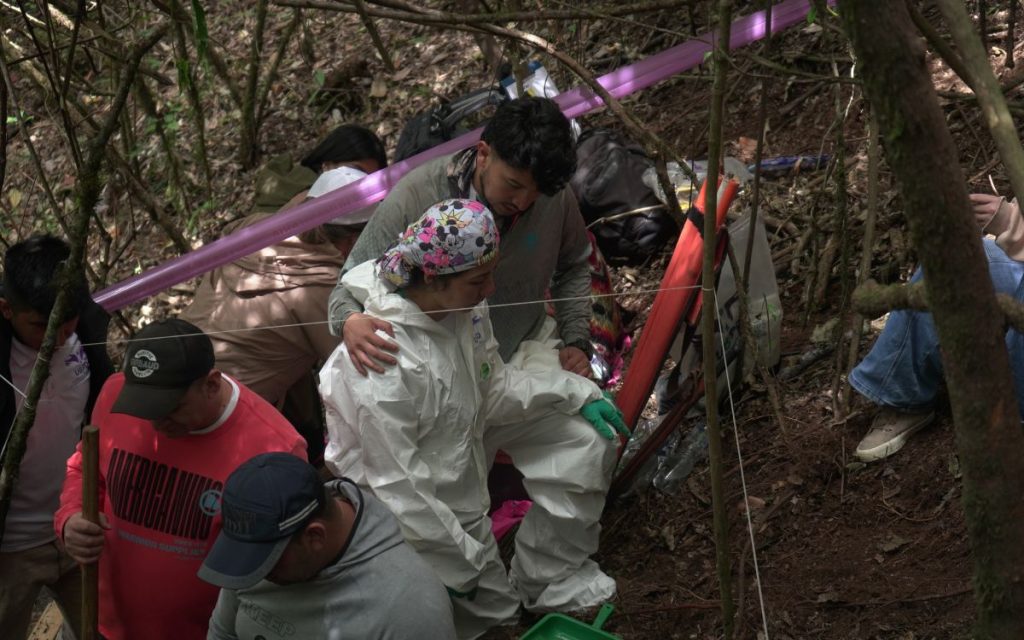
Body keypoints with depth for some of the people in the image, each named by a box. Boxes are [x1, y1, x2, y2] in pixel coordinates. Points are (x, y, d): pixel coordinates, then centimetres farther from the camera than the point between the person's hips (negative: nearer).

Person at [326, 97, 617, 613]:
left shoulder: (553, 196, -14)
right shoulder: (414, 199, -25)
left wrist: (575, 338, 1)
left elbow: (573, 265, 10)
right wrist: (350, 322, -42)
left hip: (526, 350, 3)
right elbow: (352, 285, -18)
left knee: (581, 446, -10)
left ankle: (554, 581, 11)